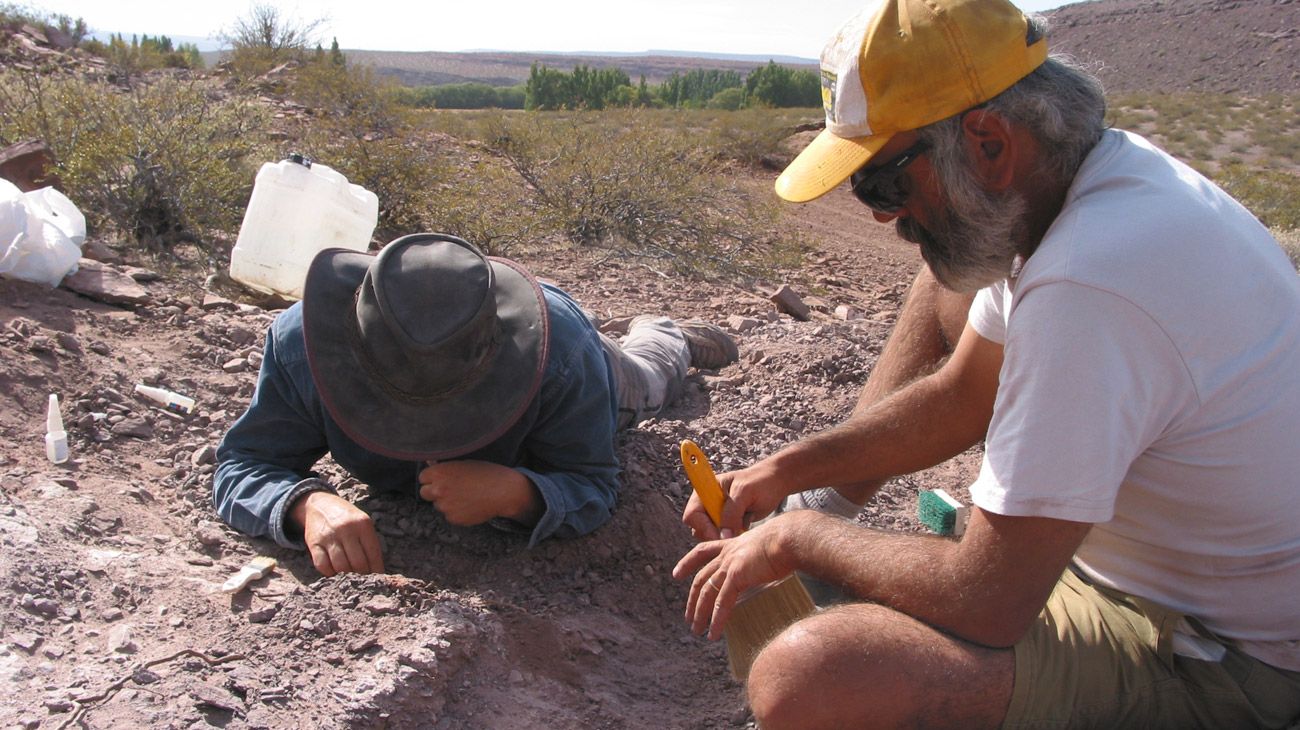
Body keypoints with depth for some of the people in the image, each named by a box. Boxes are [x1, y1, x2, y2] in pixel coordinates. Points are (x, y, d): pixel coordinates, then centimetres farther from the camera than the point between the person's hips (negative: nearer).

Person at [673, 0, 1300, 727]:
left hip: (1210, 662, -9)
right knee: (947, 273, 15)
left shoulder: (1091, 286, -35)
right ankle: (828, 504, 18)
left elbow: (987, 606, -29)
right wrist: (786, 470, 3)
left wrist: (797, 537, -15)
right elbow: (958, 399, 7)